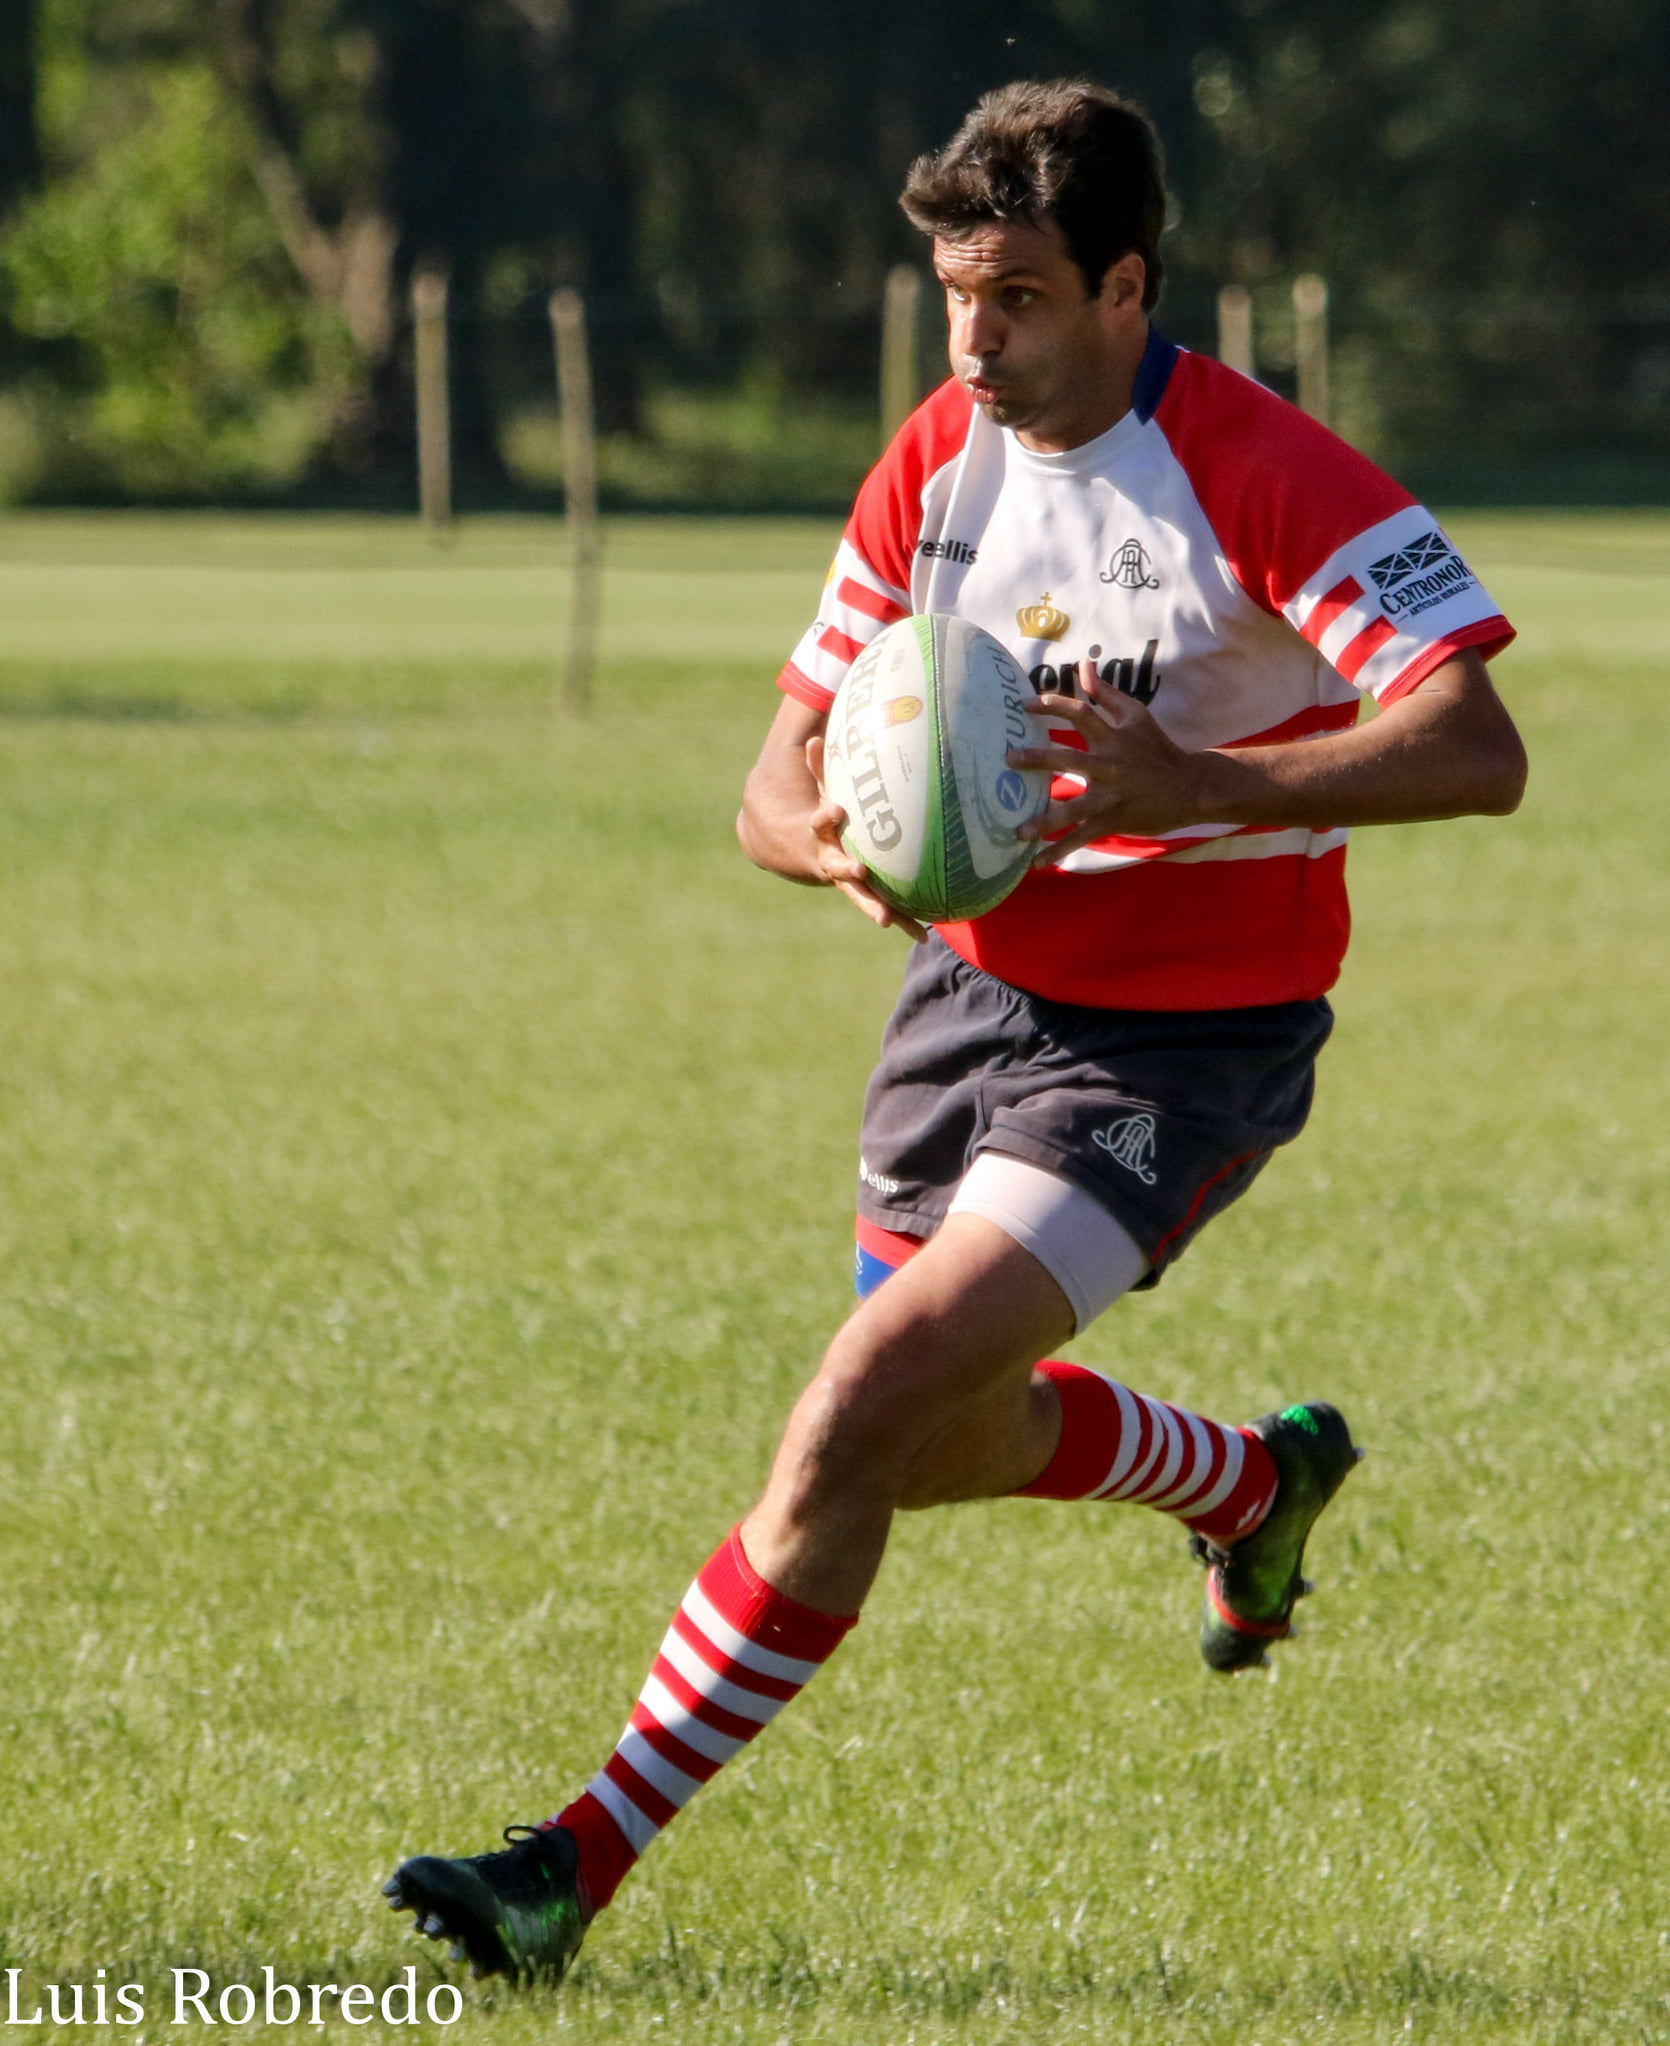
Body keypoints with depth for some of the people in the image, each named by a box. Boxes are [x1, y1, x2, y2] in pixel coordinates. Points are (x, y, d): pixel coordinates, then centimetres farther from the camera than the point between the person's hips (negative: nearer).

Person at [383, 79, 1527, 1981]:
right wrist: (839, 845, -24)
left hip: (1182, 1038, -7)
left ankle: (587, 1861, -12)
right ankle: (1260, 1481, 53)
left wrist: (1192, 782, -38)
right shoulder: (938, 460, -1)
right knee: (952, 1441, 20)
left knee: (859, 1415, -18)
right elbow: (780, 774, 2)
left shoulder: (1264, 472, -20)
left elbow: (1477, 750, -27)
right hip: (977, 982, 7)